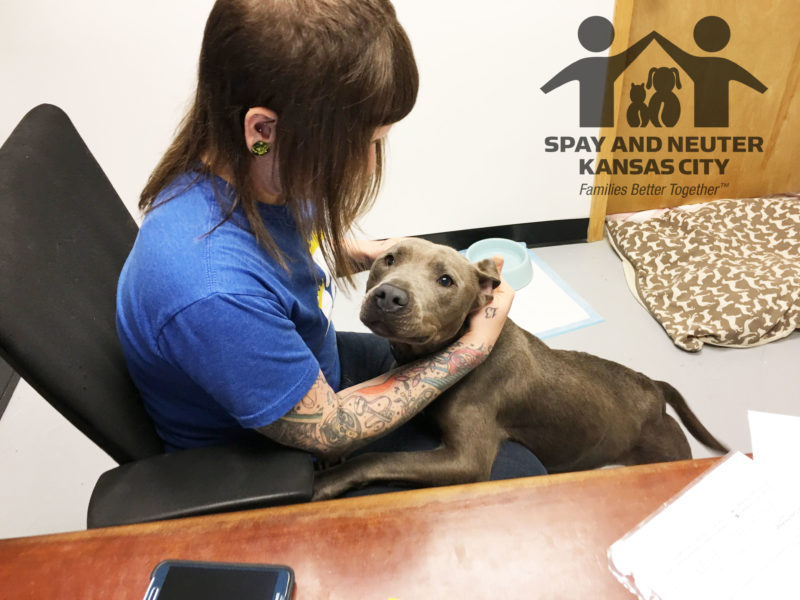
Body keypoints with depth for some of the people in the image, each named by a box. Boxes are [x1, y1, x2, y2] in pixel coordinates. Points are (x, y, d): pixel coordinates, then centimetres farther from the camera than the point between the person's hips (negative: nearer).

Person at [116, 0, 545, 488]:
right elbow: (327, 429, -28)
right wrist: (473, 349, -22)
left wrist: (373, 253, -7)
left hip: (309, 363, 7)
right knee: (518, 475, -1)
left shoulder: (258, 169, -19)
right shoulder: (213, 296, -44)